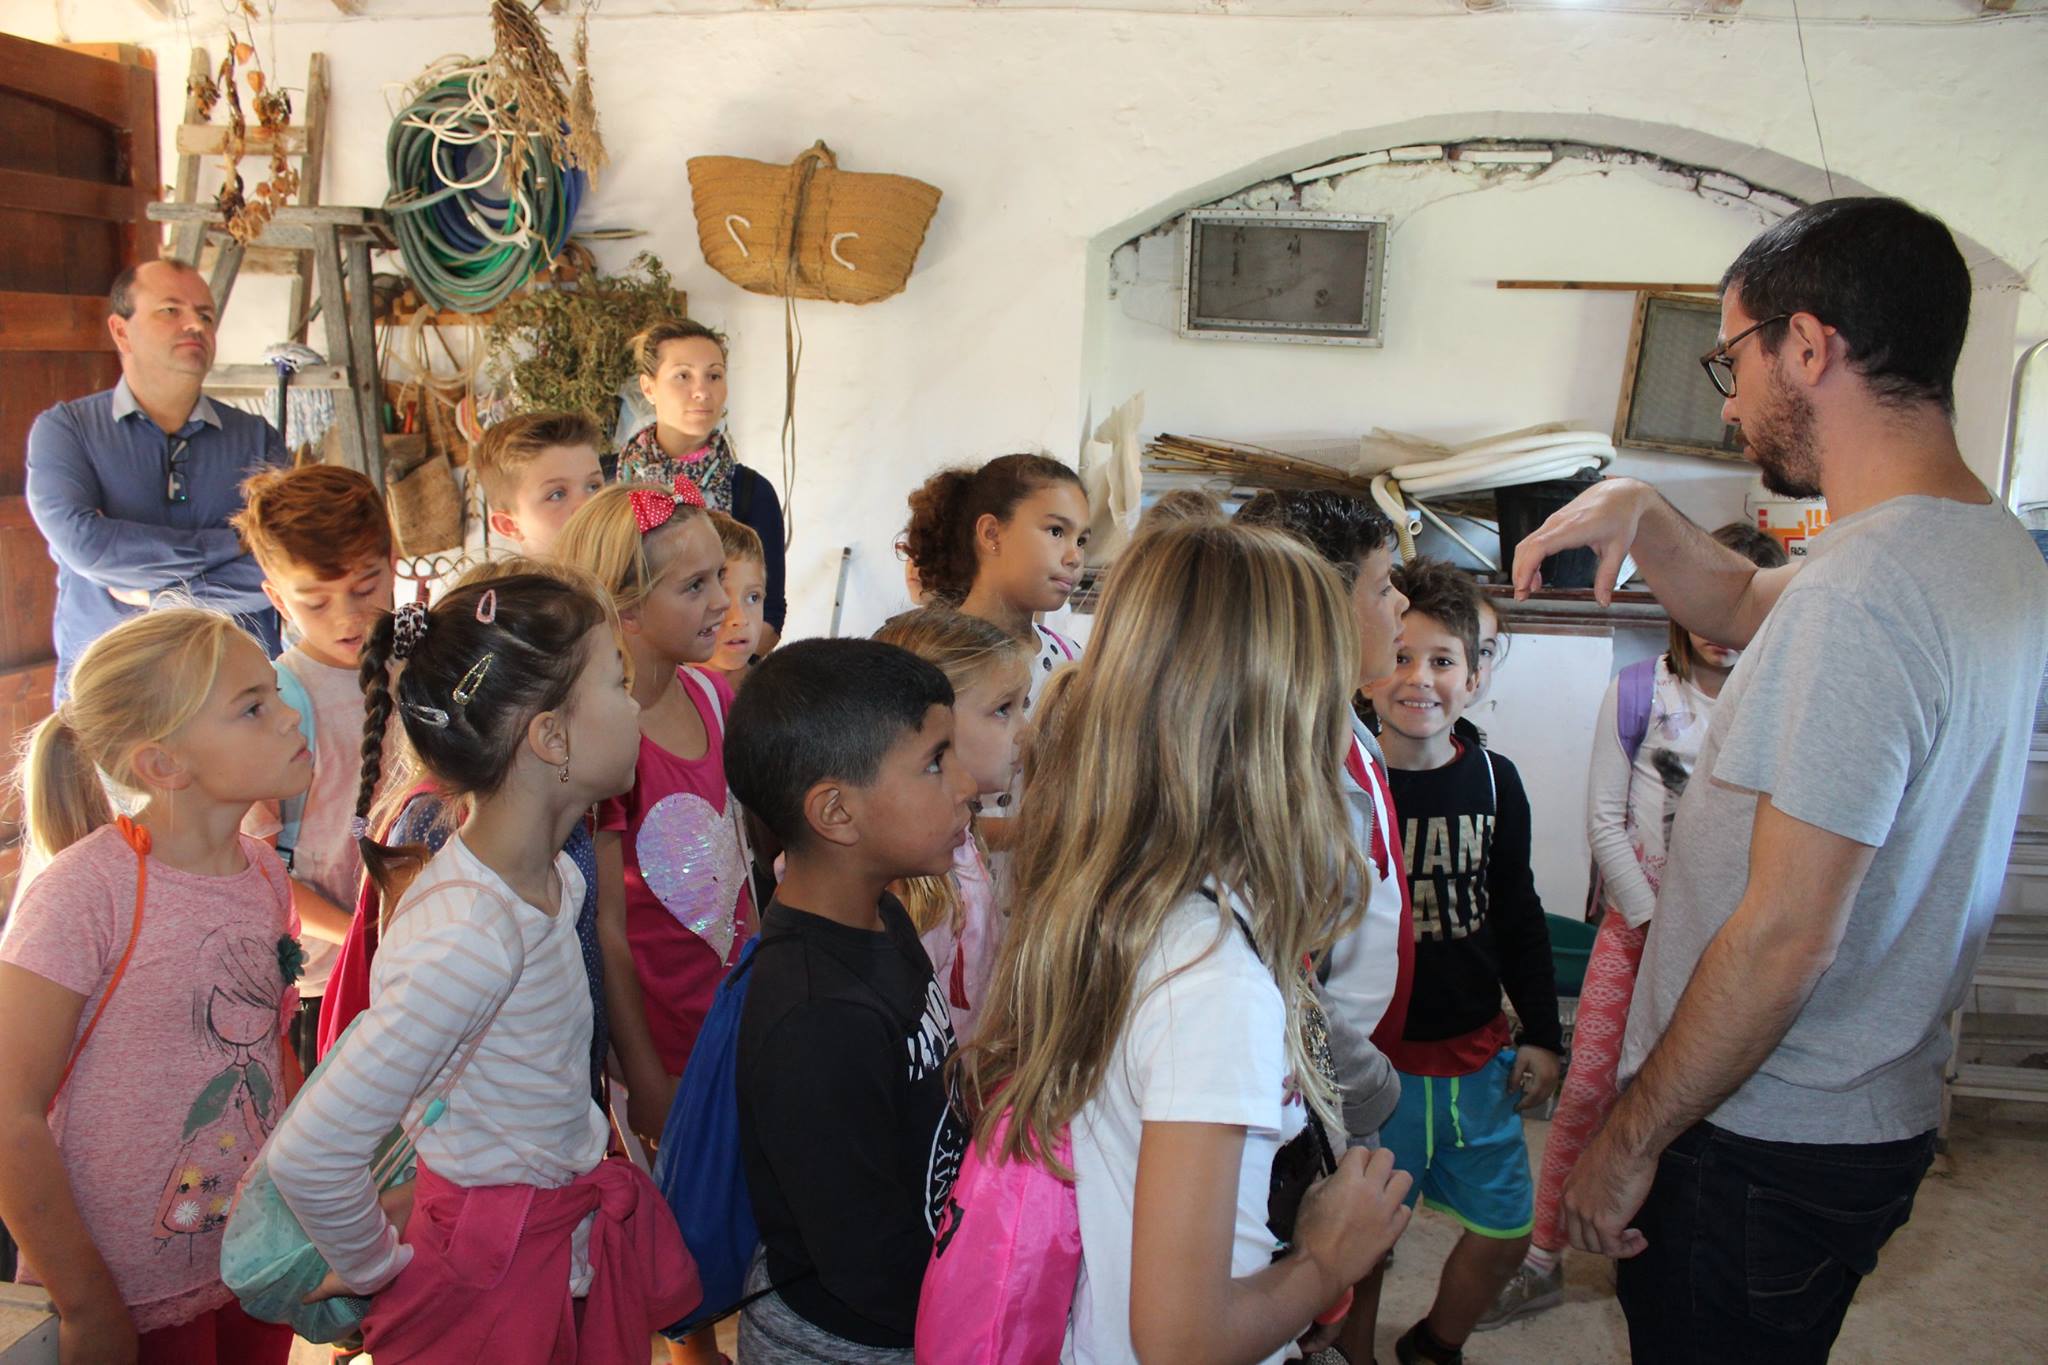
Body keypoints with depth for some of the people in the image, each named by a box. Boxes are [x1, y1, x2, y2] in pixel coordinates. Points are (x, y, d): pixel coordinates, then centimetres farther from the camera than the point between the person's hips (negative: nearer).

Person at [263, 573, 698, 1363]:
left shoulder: (551, 877, -4)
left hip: (576, 1231, 8)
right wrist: (372, 1266, -13)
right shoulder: (473, 935, -31)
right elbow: (306, 1157, -31)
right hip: (498, 1274, -8)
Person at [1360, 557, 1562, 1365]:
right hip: (1373, 1058, -5)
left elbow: (1519, 916, 11)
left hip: (1477, 1054, 5)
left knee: (1506, 1229, 17)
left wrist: (1541, 1034, 11)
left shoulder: (1494, 782, 1)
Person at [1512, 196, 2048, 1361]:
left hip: (1768, 1148, -9)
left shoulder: (1862, 589, -27)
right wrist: (1642, 514, 3)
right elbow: (1750, 610, 22)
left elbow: (1785, 936, -27)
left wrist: (1630, 1140, -17)